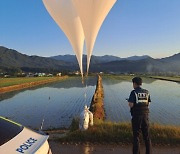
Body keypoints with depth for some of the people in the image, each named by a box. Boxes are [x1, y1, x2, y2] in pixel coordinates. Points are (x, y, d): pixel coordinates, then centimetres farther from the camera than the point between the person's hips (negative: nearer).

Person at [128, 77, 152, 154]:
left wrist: (130, 102, 4)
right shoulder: (147, 92, 4)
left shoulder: (134, 92, -11)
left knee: (136, 135, 6)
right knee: (146, 135, 16)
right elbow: (148, 104, 12)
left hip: (136, 116, -5)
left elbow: (131, 105, -17)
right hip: (145, 116, 5)